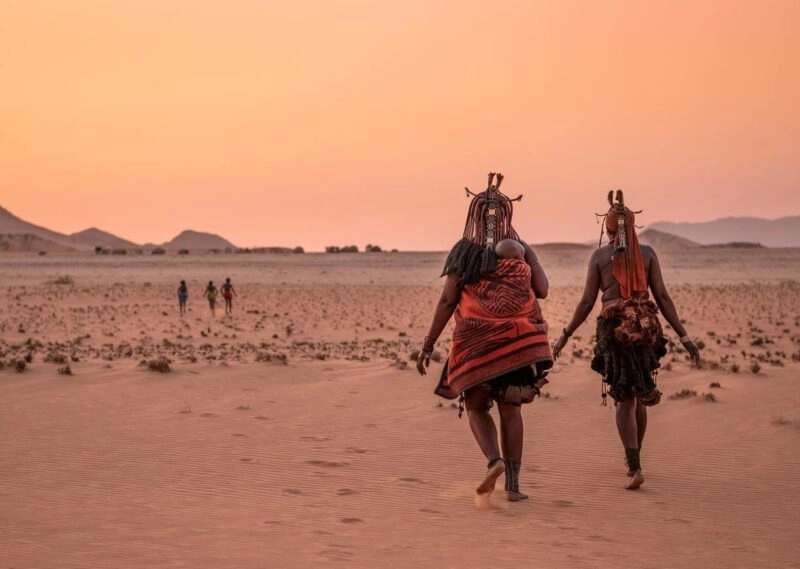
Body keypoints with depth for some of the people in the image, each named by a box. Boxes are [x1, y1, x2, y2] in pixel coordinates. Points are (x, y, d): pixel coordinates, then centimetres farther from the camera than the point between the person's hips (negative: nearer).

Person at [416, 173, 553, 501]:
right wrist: (529, 262, 14)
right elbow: (541, 290, -4)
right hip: (518, 340, 2)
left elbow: (447, 301, -4)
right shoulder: (521, 250, 4)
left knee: (476, 406, 13)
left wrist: (428, 345, 0)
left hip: (477, 341, -2)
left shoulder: (463, 253, 1)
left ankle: (494, 461, -13)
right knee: (510, 410, 11)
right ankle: (513, 484, 10)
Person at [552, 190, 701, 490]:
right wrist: (684, 336, 1)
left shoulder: (600, 256, 1)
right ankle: (633, 457, 35)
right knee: (640, 395, 21)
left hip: (615, 328, -2)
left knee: (625, 399, 1)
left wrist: (565, 336, 9)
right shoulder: (647, 253, 4)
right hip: (646, 327, 2)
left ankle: (635, 467, -15)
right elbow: (663, 298, -1)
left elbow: (586, 302, -1)